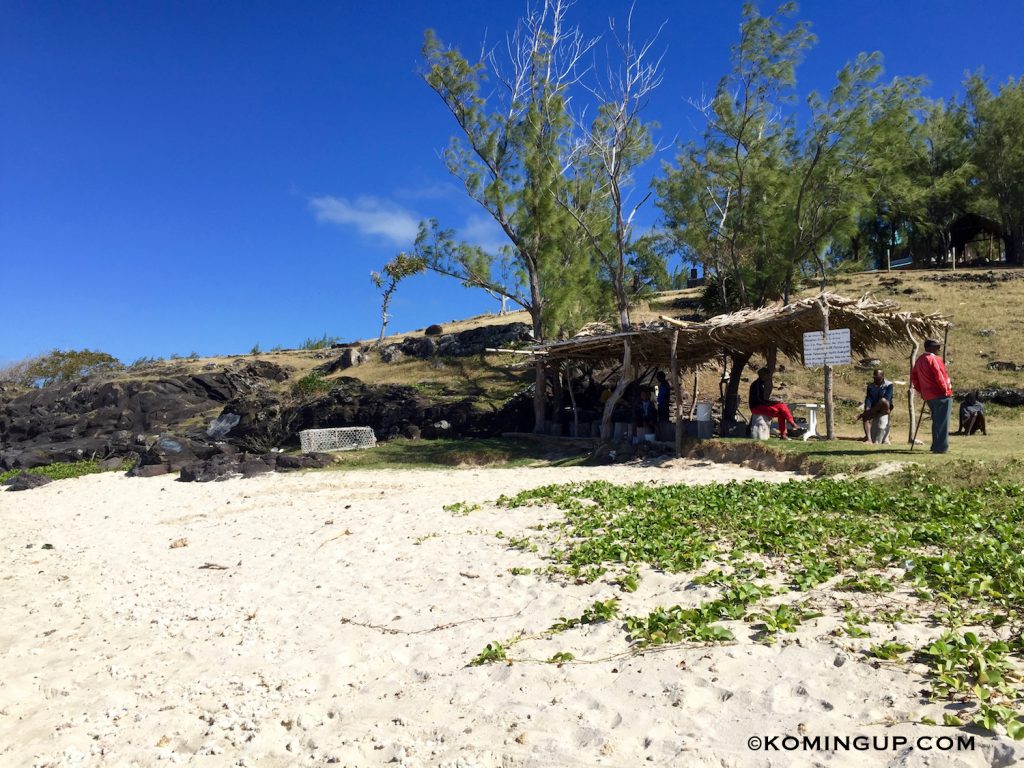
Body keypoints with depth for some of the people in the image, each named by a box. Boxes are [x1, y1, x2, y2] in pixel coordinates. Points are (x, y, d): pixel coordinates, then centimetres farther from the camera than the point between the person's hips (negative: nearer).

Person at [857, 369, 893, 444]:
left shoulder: (888, 385, -3)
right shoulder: (870, 386, 9)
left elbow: (887, 399, -18)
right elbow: (868, 398, -5)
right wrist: (867, 409, -28)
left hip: (885, 409, -3)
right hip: (874, 411, 4)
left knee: (883, 401, -36)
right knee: (865, 417, -29)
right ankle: (868, 438, -38)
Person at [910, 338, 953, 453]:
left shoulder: (919, 360, 13)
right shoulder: (934, 359, -13)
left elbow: (913, 376, 18)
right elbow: (939, 376, -17)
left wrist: (921, 390, 20)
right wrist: (946, 390, -9)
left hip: (928, 396, 8)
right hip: (941, 395, -8)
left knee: (936, 421, 17)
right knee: (942, 422, -6)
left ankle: (935, 445, 22)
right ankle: (941, 447, -7)